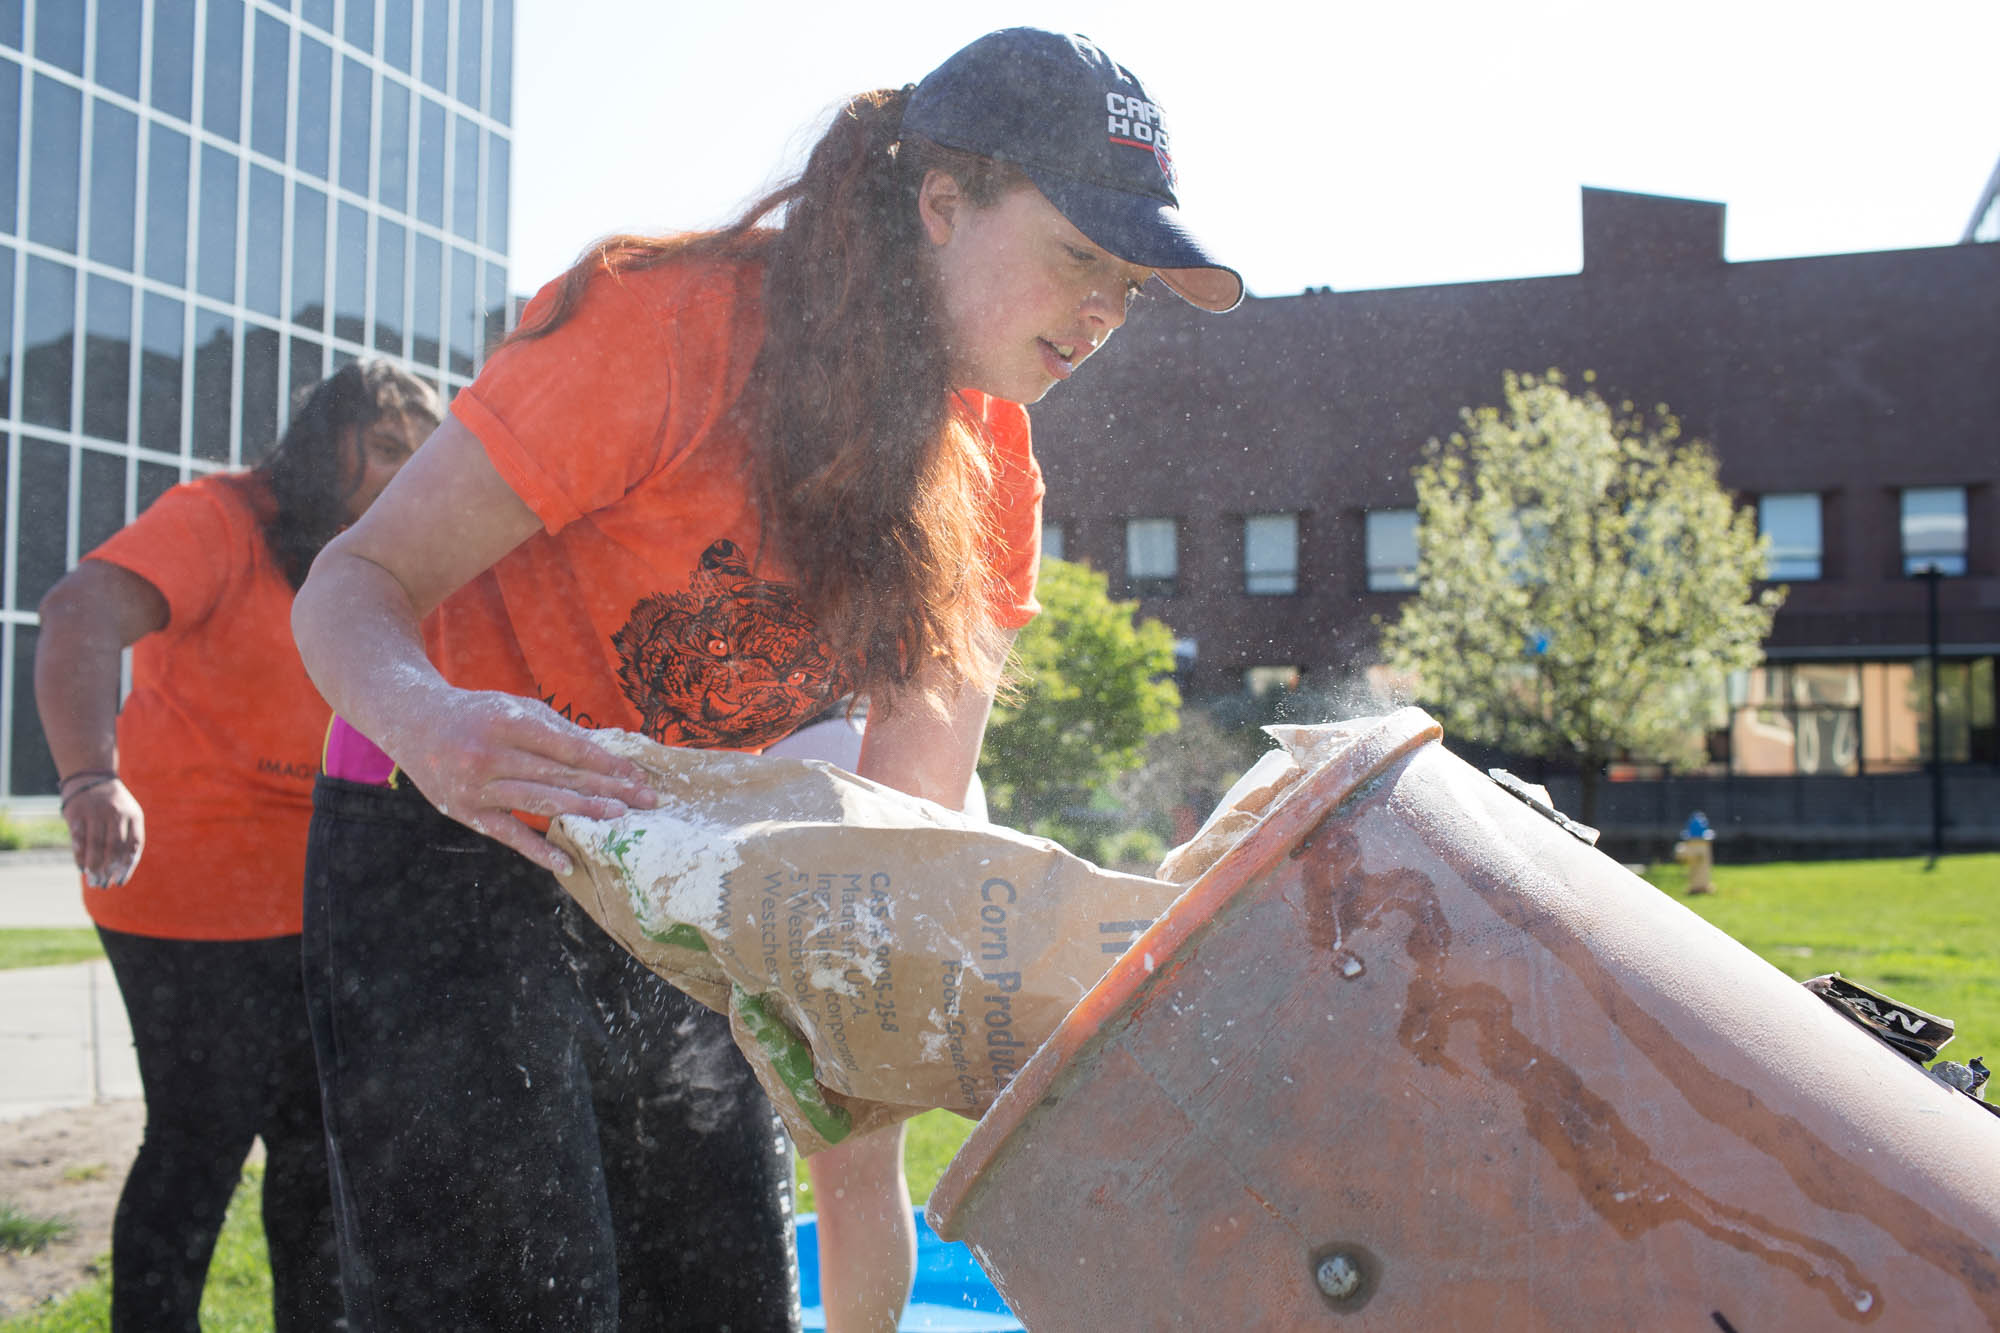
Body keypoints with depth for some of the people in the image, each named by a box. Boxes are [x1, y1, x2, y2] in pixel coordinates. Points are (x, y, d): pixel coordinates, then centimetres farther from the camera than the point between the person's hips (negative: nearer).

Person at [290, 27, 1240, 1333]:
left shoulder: (991, 471, -4)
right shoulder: (663, 322, -22)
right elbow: (357, 583, -20)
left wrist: (865, 1141, -9)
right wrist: (429, 723, -44)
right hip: (450, 847, -5)